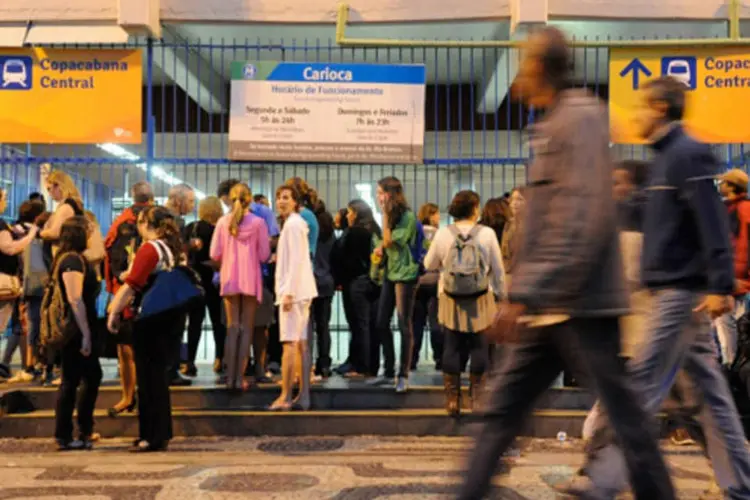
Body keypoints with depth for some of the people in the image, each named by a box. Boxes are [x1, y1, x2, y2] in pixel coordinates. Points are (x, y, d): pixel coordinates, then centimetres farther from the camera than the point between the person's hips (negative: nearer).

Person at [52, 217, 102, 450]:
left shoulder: (76, 258, 16)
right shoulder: (72, 260, -15)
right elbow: (75, 300, -22)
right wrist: (85, 334, -22)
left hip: (78, 331, 10)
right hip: (75, 332, -10)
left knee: (93, 376, 15)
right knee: (71, 381, -1)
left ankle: (84, 431, 24)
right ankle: (64, 437, 9)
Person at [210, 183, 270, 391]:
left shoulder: (223, 221, -1)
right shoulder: (258, 222, -6)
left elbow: (214, 254, -1)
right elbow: (264, 255, -5)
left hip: (229, 279, 2)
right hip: (251, 279, -2)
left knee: (232, 327, 10)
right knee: (246, 328, 6)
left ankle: (230, 377, 8)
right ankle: (240, 377, 4)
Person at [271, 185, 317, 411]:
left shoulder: (293, 224, -10)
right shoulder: (295, 223, 20)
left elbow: (297, 260, -18)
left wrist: (289, 292, -21)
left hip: (294, 290, -10)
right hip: (300, 290, 10)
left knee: (290, 343, -8)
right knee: (301, 344, 8)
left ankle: (285, 397, -6)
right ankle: (303, 396, 11)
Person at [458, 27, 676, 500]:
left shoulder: (580, 116, -11)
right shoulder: (556, 124, 17)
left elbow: (581, 220, -23)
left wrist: (525, 294, -27)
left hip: (581, 305, -9)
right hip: (550, 307, 9)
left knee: (625, 415, 5)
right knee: (500, 410, 8)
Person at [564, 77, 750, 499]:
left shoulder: (688, 154, -11)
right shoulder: (669, 156, 18)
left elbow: (714, 226, -19)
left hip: (683, 291, -10)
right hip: (678, 290, 10)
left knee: (644, 385, -6)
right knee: (709, 385, 12)